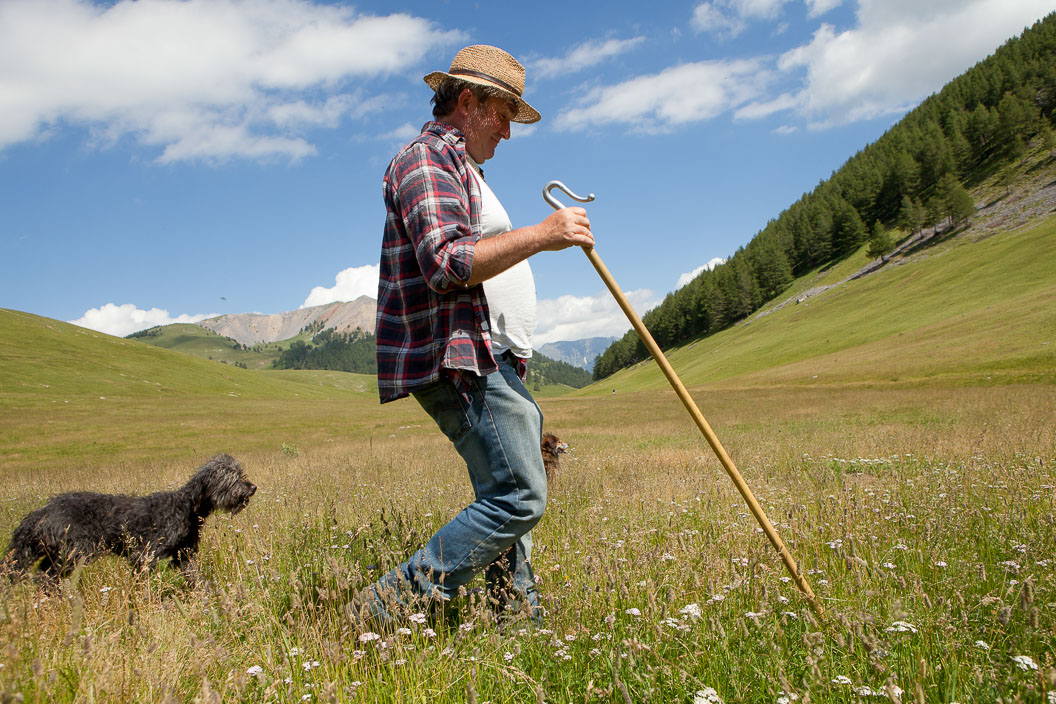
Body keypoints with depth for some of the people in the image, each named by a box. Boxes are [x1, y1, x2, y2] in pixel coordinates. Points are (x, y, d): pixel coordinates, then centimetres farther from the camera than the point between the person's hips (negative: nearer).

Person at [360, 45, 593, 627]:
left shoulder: (457, 168, 29)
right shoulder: (426, 159, -6)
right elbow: (446, 262, -22)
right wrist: (540, 235, -23)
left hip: (490, 363, 11)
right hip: (460, 359, -11)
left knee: (510, 496, 9)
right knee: (517, 498, -15)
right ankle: (388, 609, -11)